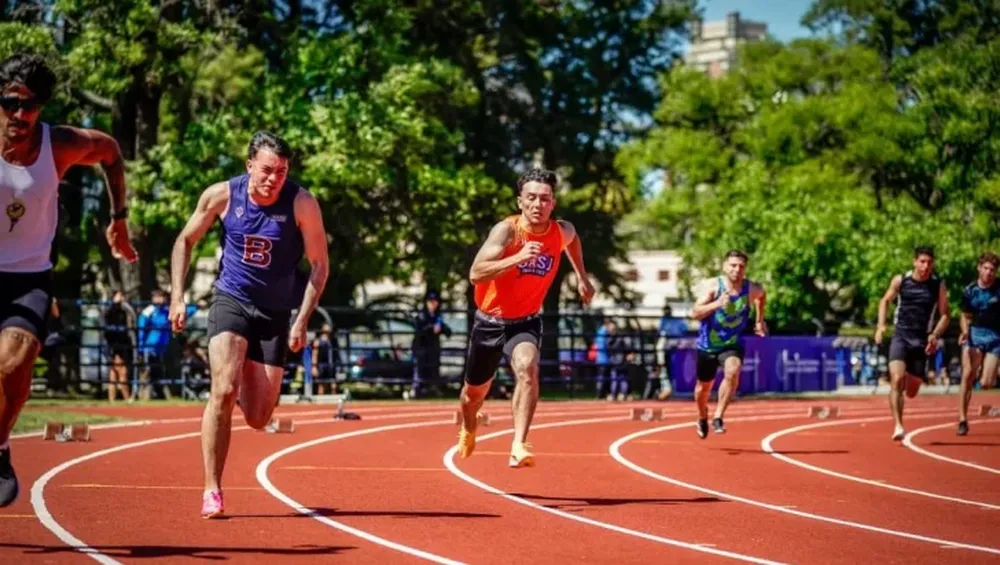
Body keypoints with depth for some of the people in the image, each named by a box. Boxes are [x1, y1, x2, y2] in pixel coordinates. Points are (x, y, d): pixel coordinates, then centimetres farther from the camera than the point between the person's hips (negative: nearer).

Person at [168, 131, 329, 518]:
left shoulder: (302, 204, -14)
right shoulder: (222, 195, -11)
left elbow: (319, 265, -6)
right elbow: (185, 241, 5)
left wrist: (302, 321, -13)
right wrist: (177, 297, -2)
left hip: (275, 312, 1)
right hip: (230, 300, -1)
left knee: (258, 420, 0)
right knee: (223, 392, -22)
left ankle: (248, 381, 39)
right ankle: (212, 490, -11)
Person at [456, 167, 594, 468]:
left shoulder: (562, 231, -9)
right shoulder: (507, 230, -23)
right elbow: (475, 274, -35)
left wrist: (582, 277, 21)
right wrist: (517, 258, -45)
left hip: (525, 321, 1)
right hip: (490, 321, -1)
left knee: (527, 368, -32)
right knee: (474, 391, 17)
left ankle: (518, 447, -36)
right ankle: (468, 431, 52)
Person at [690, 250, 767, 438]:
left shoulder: (752, 289, -12)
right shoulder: (712, 286, -19)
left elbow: (761, 296, 15)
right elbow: (695, 313, -29)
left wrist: (759, 320, 17)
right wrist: (716, 304, -43)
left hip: (733, 345, 0)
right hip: (708, 345, 0)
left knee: (733, 372, -31)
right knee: (704, 386, 16)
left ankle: (718, 417, -21)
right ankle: (703, 418, 47)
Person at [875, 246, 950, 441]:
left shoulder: (938, 285, 1)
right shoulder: (900, 280, 0)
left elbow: (945, 315, 7)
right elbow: (885, 301, 15)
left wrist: (935, 335, -9)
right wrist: (881, 325, 2)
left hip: (921, 341, 1)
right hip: (900, 337, -1)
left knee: (911, 392, 10)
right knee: (897, 381, -23)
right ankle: (898, 426, -23)